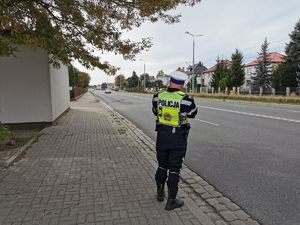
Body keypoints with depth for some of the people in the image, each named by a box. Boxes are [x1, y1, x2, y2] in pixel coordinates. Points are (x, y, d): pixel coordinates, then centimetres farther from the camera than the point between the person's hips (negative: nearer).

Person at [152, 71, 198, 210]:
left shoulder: (158, 96, -5)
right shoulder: (185, 99, -16)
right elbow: (193, 114, 2)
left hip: (162, 136, 4)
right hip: (178, 138, -4)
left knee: (162, 166, 21)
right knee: (174, 169, 8)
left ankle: (160, 193, 37)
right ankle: (171, 201, 19)